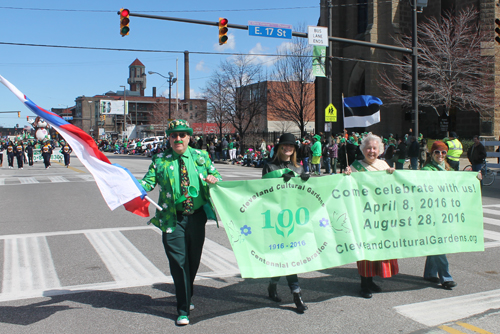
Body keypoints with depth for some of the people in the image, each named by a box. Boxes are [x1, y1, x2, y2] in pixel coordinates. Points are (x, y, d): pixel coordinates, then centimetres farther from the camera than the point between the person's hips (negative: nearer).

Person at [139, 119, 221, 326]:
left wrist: (214, 179, -11)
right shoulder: (160, 160, 2)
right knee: (179, 262, -4)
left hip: (197, 216, 3)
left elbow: (216, 174, 13)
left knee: (194, 260, 15)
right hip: (173, 219, -3)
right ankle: (183, 310, 6)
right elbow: (148, 182, -2)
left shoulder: (200, 156, 6)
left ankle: (186, 298, 38)